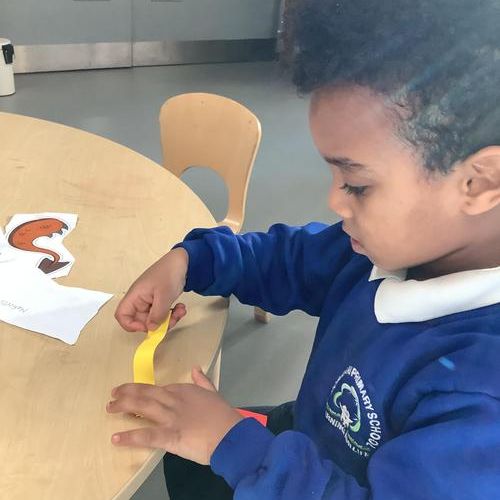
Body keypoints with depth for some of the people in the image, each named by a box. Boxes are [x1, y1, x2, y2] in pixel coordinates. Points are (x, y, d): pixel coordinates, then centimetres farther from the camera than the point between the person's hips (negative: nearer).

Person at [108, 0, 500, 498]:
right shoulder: (410, 241, -12)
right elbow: (295, 260, 3)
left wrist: (233, 444, -30)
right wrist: (188, 260, -9)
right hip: (311, 443, 6)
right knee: (179, 440, 15)